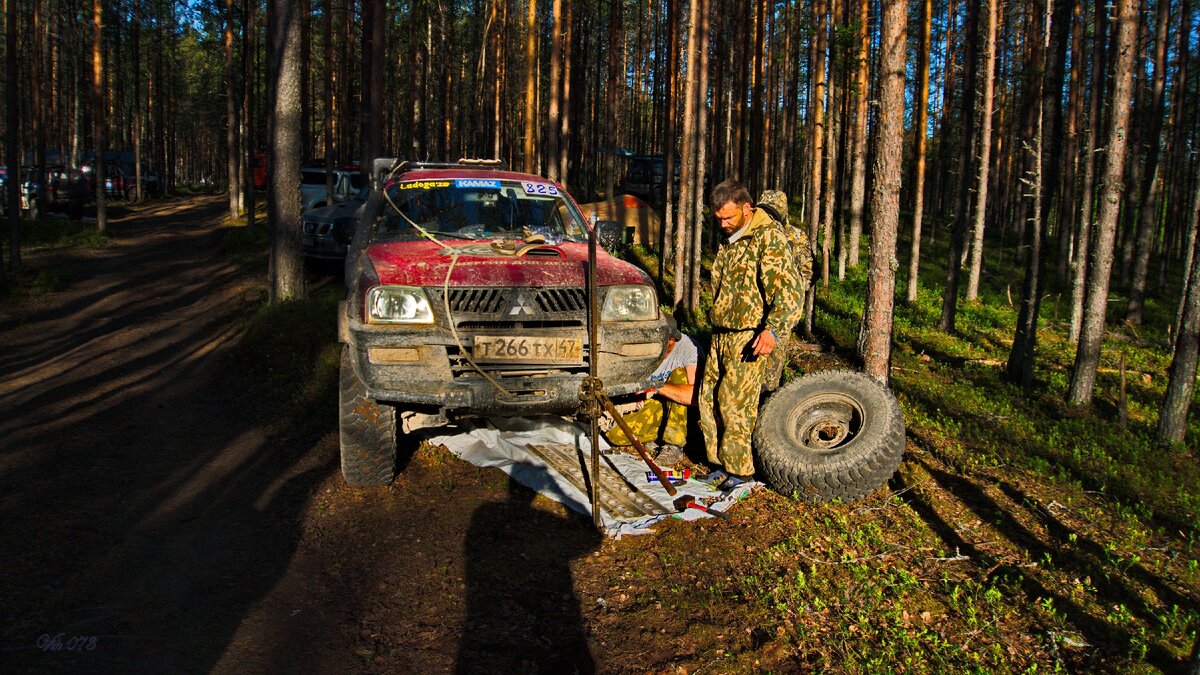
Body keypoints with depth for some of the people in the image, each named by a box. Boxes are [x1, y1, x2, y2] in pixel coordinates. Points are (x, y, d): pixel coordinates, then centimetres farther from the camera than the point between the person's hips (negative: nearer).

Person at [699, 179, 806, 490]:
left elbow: (789, 290, -23)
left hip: (750, 336, -9)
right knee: (709, 397, 9)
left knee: (735, 402, -7)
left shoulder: (769, 237, -14)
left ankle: (739, 468, 7)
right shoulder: (729, 238, 15)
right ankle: (721, 461, 22)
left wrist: (773, 329, -36)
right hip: (721, 334, 9)